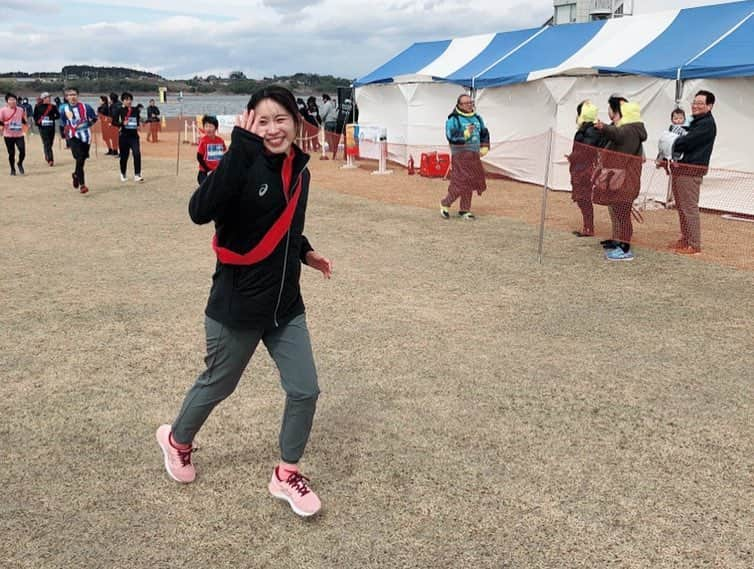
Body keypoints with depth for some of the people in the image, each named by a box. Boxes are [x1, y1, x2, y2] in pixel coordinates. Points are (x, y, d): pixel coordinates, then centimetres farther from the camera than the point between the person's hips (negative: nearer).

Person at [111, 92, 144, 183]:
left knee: (137, 154, -16)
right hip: (124, 136, -2)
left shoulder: (136, 110, 6)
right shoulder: (120, 110, -2)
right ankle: (123, 174, 30)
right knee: (124, 156, 8)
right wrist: (122, 123, -20)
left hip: (134, 135, 2)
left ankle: (137, 175, -14)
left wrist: (139, 125, -1)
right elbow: (114, 122, -3)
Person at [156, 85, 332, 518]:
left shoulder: (300, 171, 3)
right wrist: (242, 147, -40)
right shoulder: (245, 166, -18)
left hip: (286, 305, 6)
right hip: (237, 306, -5)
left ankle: (287, 474, 26)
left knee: (305, 390, 4)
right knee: (217, 385, 15)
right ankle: (177, 440, 47)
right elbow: (201, 211, -37)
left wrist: (306, 252, 4)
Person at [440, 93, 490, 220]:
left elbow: (484, 133, 23)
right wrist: (465, 134, -28)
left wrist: (484, 147, 11)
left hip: (474, 156, 6)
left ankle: (464, 210, 17)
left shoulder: (477, 118, 13)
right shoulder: (453, 119, -8)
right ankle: (445, 204, 12)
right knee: (460, 183, -9)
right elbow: (451, 137, -18)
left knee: (470, 183, 7)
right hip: (460, 155, -6)